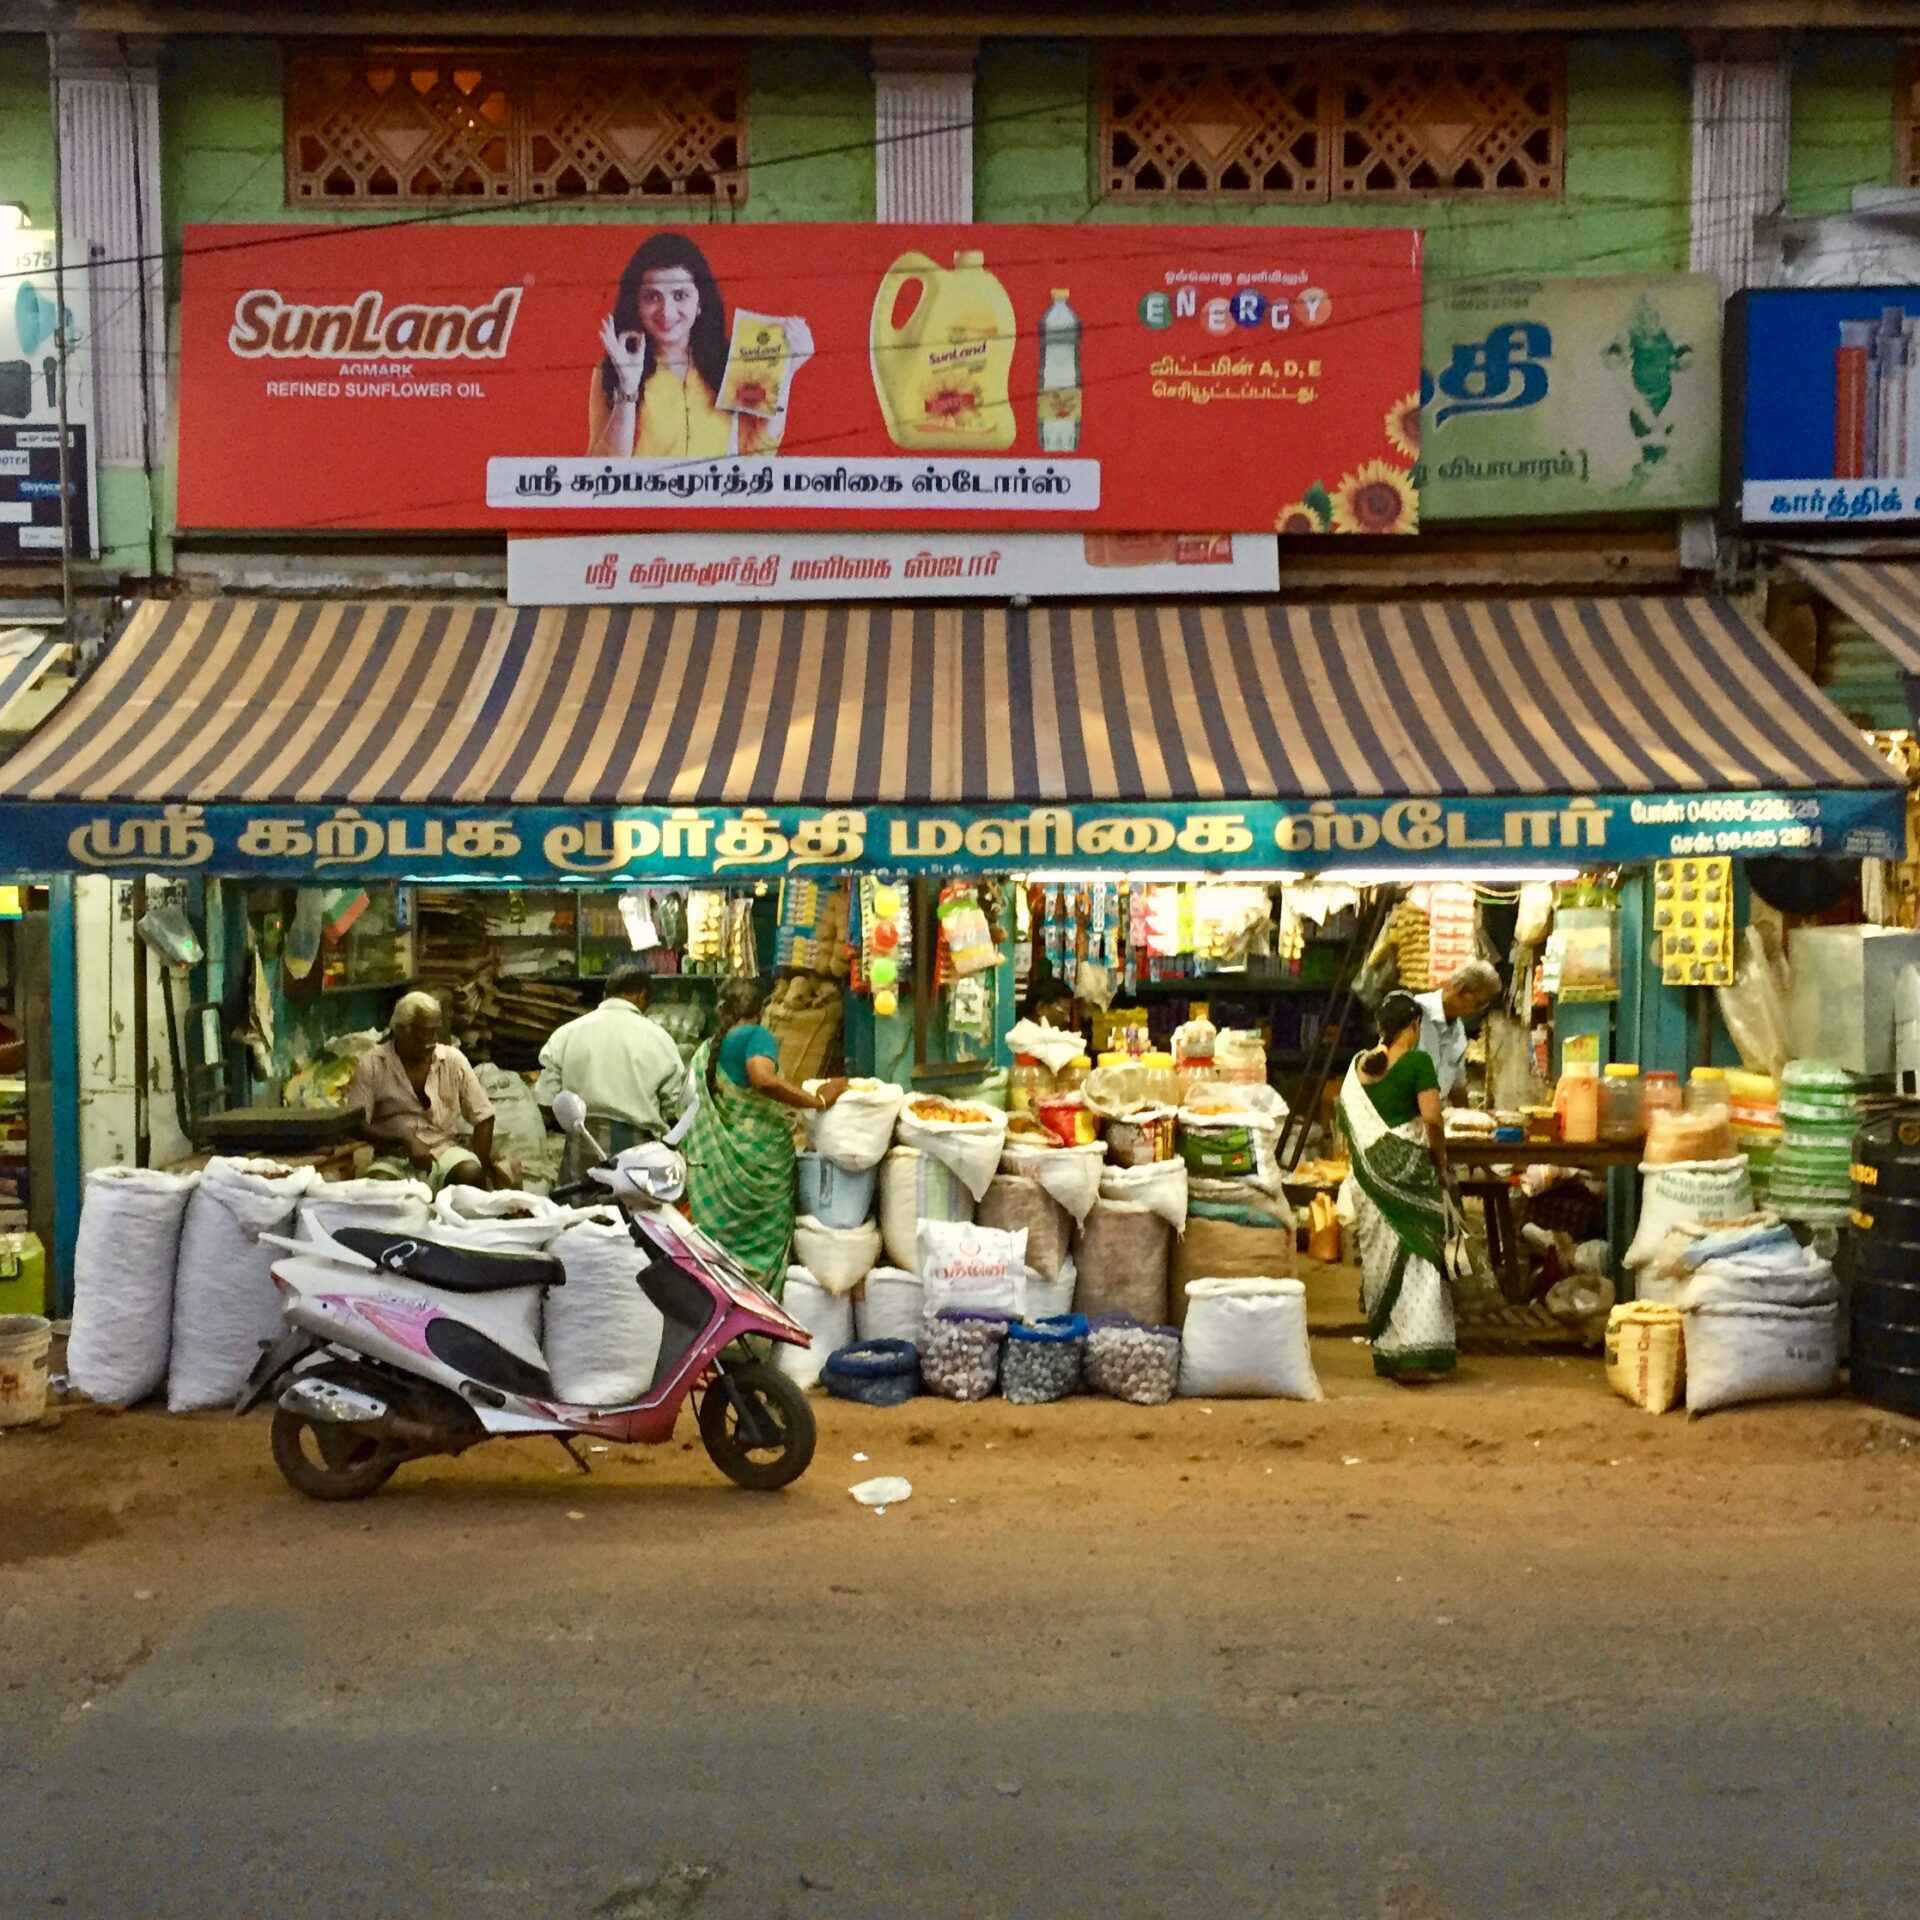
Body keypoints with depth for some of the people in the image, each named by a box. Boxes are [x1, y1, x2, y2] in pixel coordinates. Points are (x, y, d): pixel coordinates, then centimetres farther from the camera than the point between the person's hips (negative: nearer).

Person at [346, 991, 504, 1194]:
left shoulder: (454, 1060, 0)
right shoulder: (371, 1065, -5)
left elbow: (483, 1117, 4)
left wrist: (482, 1168, -8)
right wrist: (404, 1141, -20)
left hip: (445, 1150, 2)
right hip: (393, 1156, -2)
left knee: (471, 1174, -31)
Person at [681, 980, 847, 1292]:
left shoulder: (705, 1051, 15)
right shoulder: (756, 1036, -6)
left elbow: (703, 1115, 17)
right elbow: (764, 1079, -27)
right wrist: (818, 1101, -20)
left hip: (714, 1170, 7)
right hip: (757, 1162, -7)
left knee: (723, 1255, 11)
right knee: (760, 1253, 0)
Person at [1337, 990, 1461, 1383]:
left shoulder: (1360, 1066, 8)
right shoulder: (1417, 1061, -8)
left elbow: (1347, 1122, 8)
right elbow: (1431, 1117, -16)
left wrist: (1364, 1159, 16)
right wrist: (1441, 1161, -4)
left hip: (1369, 1175, 5)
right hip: (1408, 1170, -5)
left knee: (1380, 1261, 11)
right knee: (1416, 1260, -1)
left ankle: (1386, 1353, 15)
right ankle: (1415, 1357, -5)